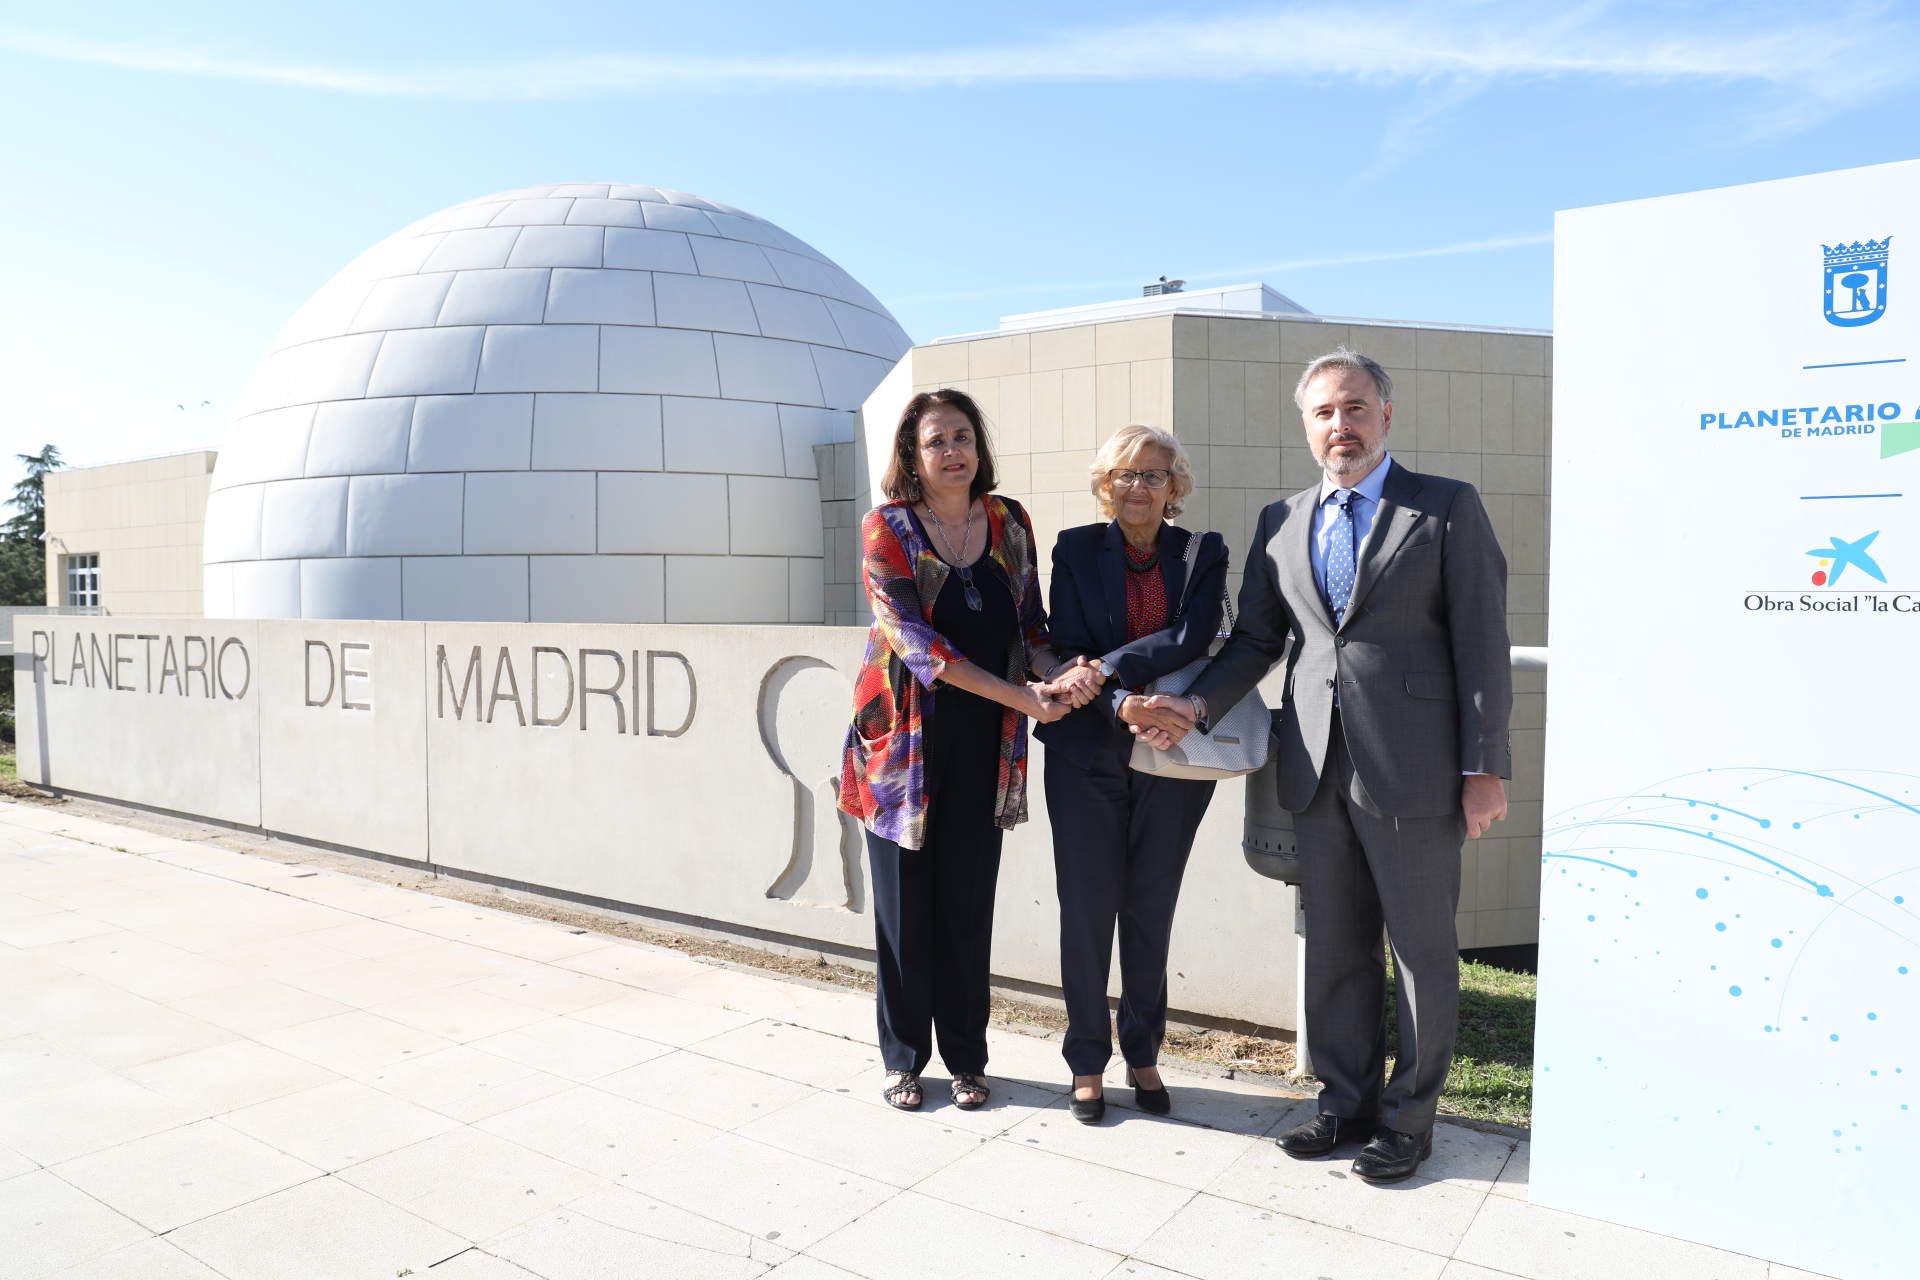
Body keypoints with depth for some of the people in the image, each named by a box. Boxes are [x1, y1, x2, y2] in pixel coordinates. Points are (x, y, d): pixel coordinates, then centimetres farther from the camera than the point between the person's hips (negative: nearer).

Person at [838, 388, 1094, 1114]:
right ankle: (903, 1058, 22)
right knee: (906, 902, 5)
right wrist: (1021, 696, -20)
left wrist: (1060, 675, -13)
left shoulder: (1010, 525, 6)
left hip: (983, 743, 3)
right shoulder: (886, 529, -6)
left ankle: (966, 1056, 24)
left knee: (968, 902, 8)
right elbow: (915, 639, -15)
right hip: (906, 739, -2)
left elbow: (1030, 623, 10)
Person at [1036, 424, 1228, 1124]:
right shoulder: (1075, 549, 3)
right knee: (1087, 907, 2)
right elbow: (1068, 647, -5)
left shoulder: (1203, 552, 4)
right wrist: (1122, 705, -22)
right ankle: (1087, 1063, 17)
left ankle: (1144, 1055, 25)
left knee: (1151, 910, 8)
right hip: (1088, 751, 0)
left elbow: (1193, 637, -11)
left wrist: (1108, 666, -20)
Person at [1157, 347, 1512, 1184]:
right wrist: (1198, 704, -4)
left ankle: (1408, 1118, 23)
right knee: (1334, 946, 13)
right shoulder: (1282, 523, 12)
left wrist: (1486, 767, -10)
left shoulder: (1447, 508, 0)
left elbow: (1481, 642, -5)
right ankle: (1347, 1101, 30)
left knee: (1422, 948, 7)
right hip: (1317, 768, 4)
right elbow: (1255, 639, 13)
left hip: (1413, 768, -4)